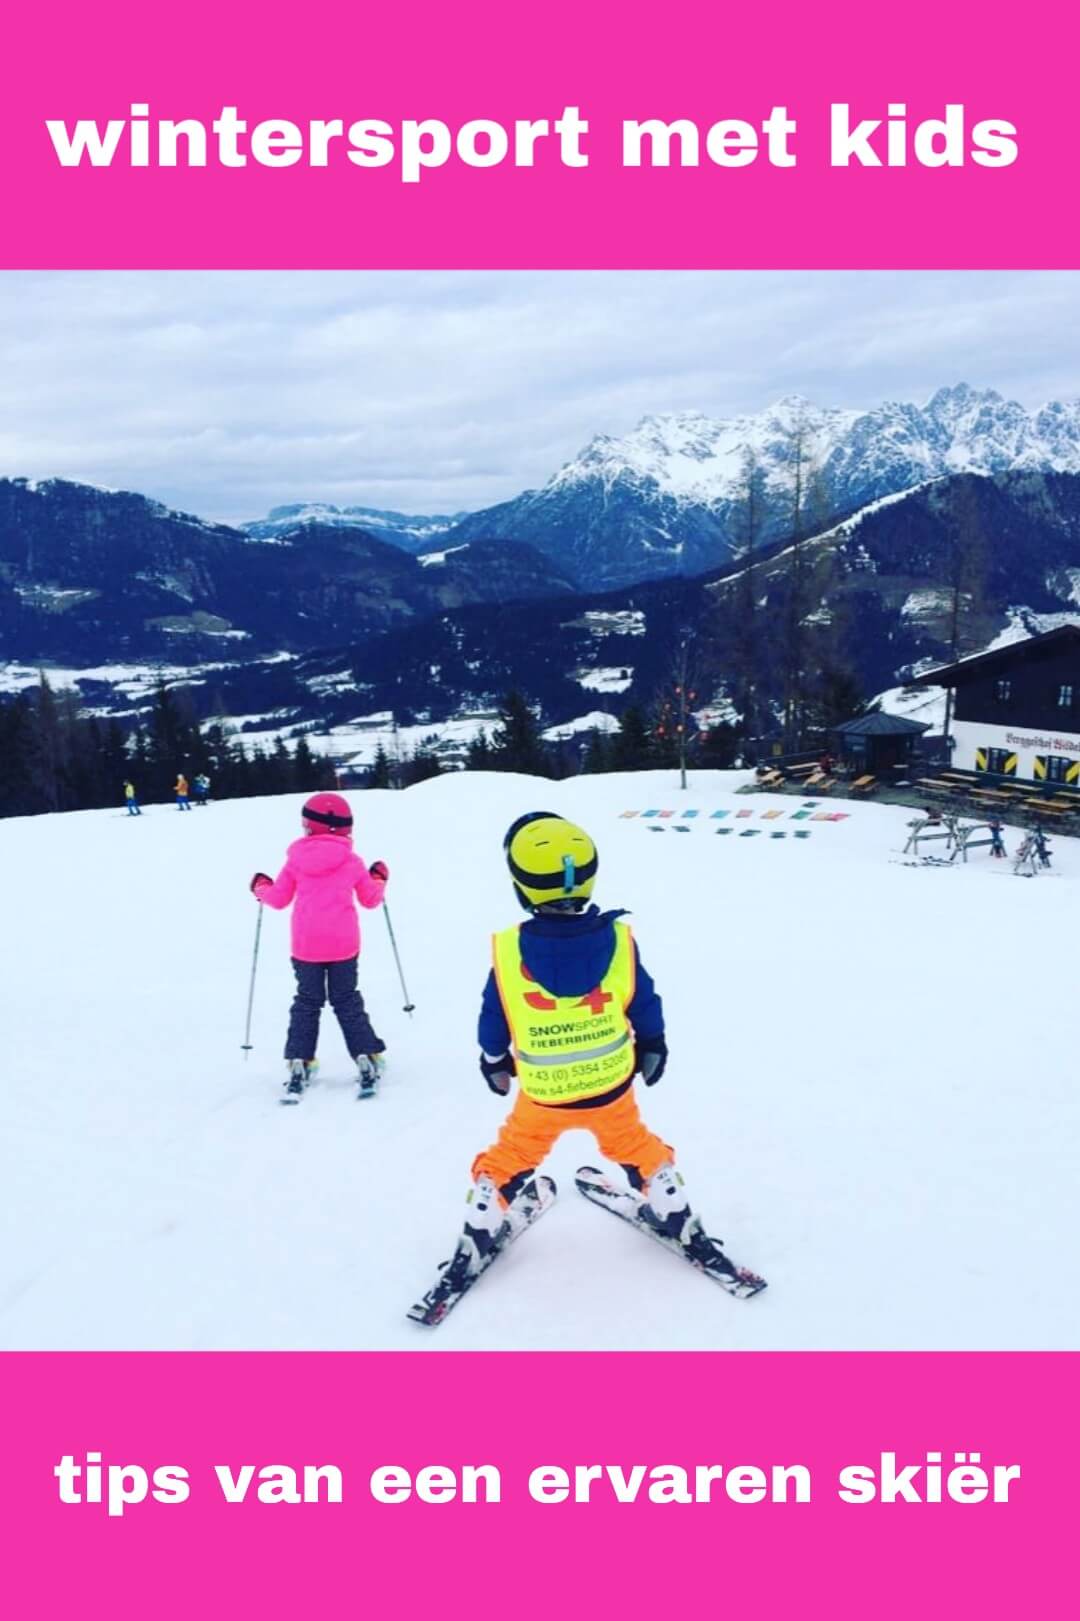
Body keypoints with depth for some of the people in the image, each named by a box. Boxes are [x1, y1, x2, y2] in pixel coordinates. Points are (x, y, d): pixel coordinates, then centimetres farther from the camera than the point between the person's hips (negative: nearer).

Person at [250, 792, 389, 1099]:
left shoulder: (296, 860, -3)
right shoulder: (352, 861, -2)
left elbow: (278, 899, 4)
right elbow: (370, 899, 9)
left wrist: (261, 887, 24)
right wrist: (379, 879, 29)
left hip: (306, 947, 0)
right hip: (344, 945, 0)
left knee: (307, 1002, 12)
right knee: (347, 1001, 11)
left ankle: (299, 1063, 4)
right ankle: (366, 1057, 3)